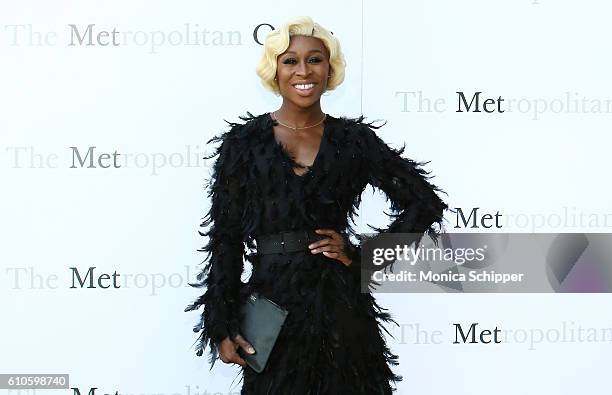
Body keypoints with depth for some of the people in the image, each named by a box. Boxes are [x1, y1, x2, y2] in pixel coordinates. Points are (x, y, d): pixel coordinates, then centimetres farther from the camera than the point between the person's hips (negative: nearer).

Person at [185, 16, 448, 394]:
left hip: (339, 304, 1)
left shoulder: (353, 139, 3)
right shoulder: (244, 141, 1)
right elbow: (226, 239, 1)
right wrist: (222, 327, -3)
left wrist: (362, 255, -3)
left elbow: (425, 203, 5)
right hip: (271, 305, 0)